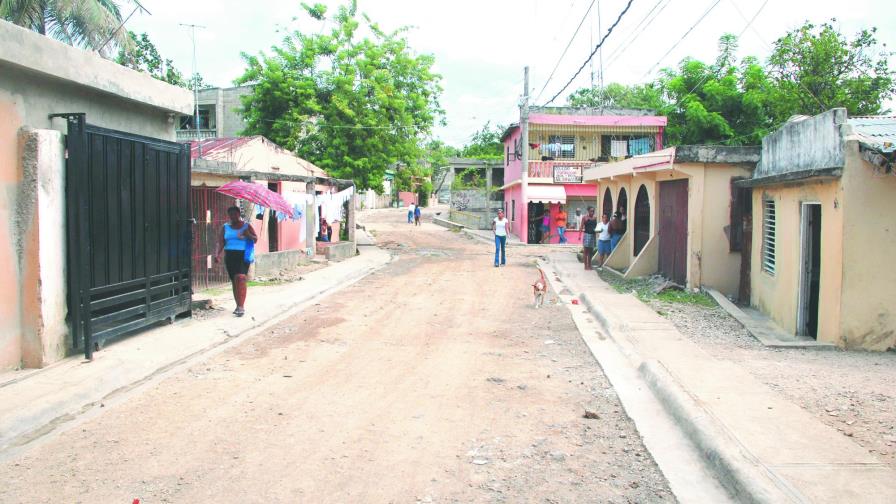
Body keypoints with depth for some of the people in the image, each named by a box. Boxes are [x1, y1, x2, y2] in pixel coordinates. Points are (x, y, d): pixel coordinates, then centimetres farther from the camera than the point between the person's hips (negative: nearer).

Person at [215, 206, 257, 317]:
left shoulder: (247, 226, 7)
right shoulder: (225, 227, 12)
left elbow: (255, 239, 8)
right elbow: (220, 243, 6)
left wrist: (248, 235, -14)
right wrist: (217, 254, -10)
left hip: (243, 255, -3)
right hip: (230, 256, 3)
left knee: (240, 277, -20)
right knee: (234, 280, 7)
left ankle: (241, 306, -21)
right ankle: (239, 305, 17)